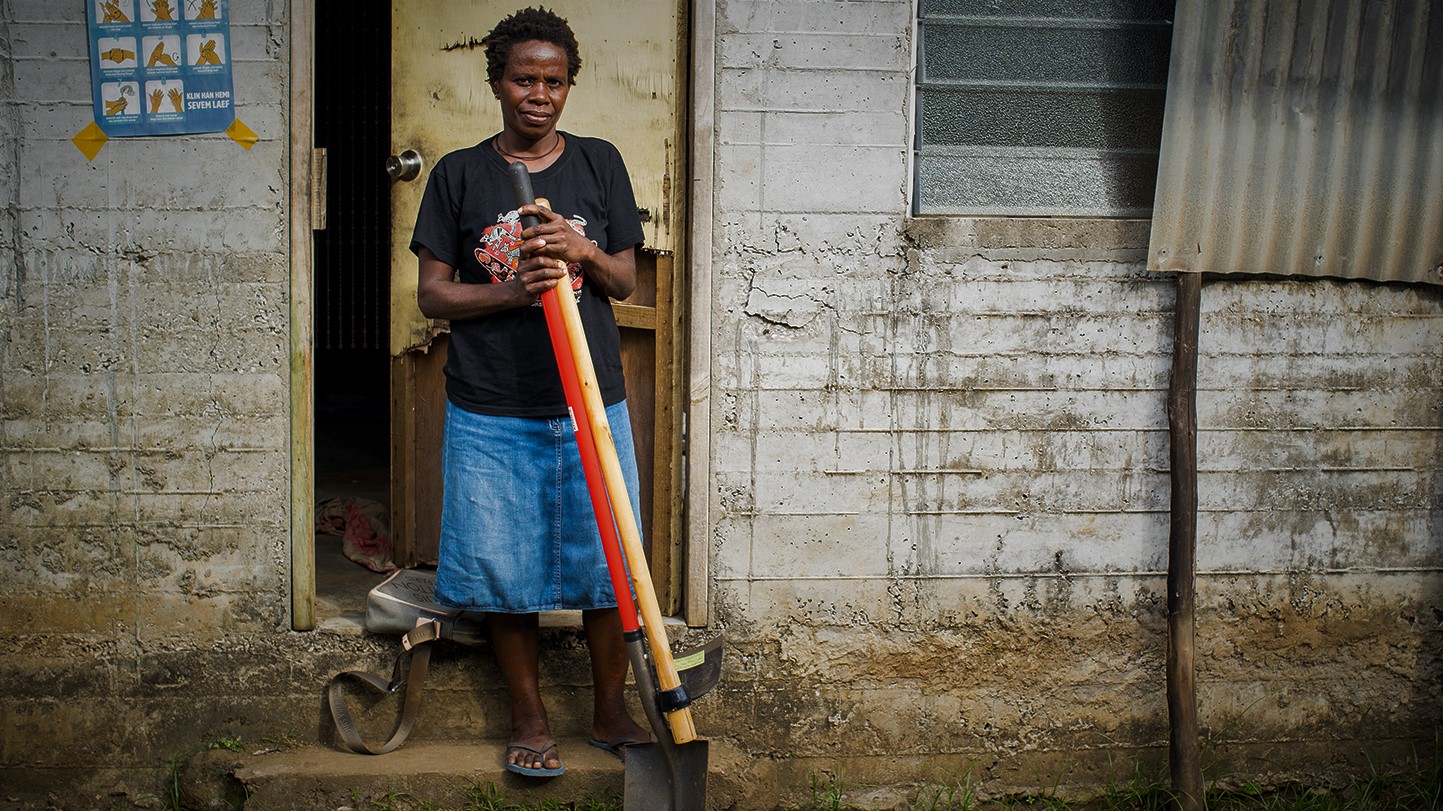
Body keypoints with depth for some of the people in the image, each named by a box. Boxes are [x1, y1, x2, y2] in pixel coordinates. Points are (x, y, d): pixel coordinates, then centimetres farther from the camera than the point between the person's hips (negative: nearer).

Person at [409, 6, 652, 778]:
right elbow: (432, 294, 1)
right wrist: (510, 291, -15)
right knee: (505, 571, 5)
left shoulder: (599, 164, 7)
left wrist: (587, 255, -13)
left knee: (606, 566, 4)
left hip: (591, 404, 1)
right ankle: (529, 721, 21)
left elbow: (626, 281, 8)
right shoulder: (459, 174, 3)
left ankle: (610, 710, 23)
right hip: (491, 412, -1)